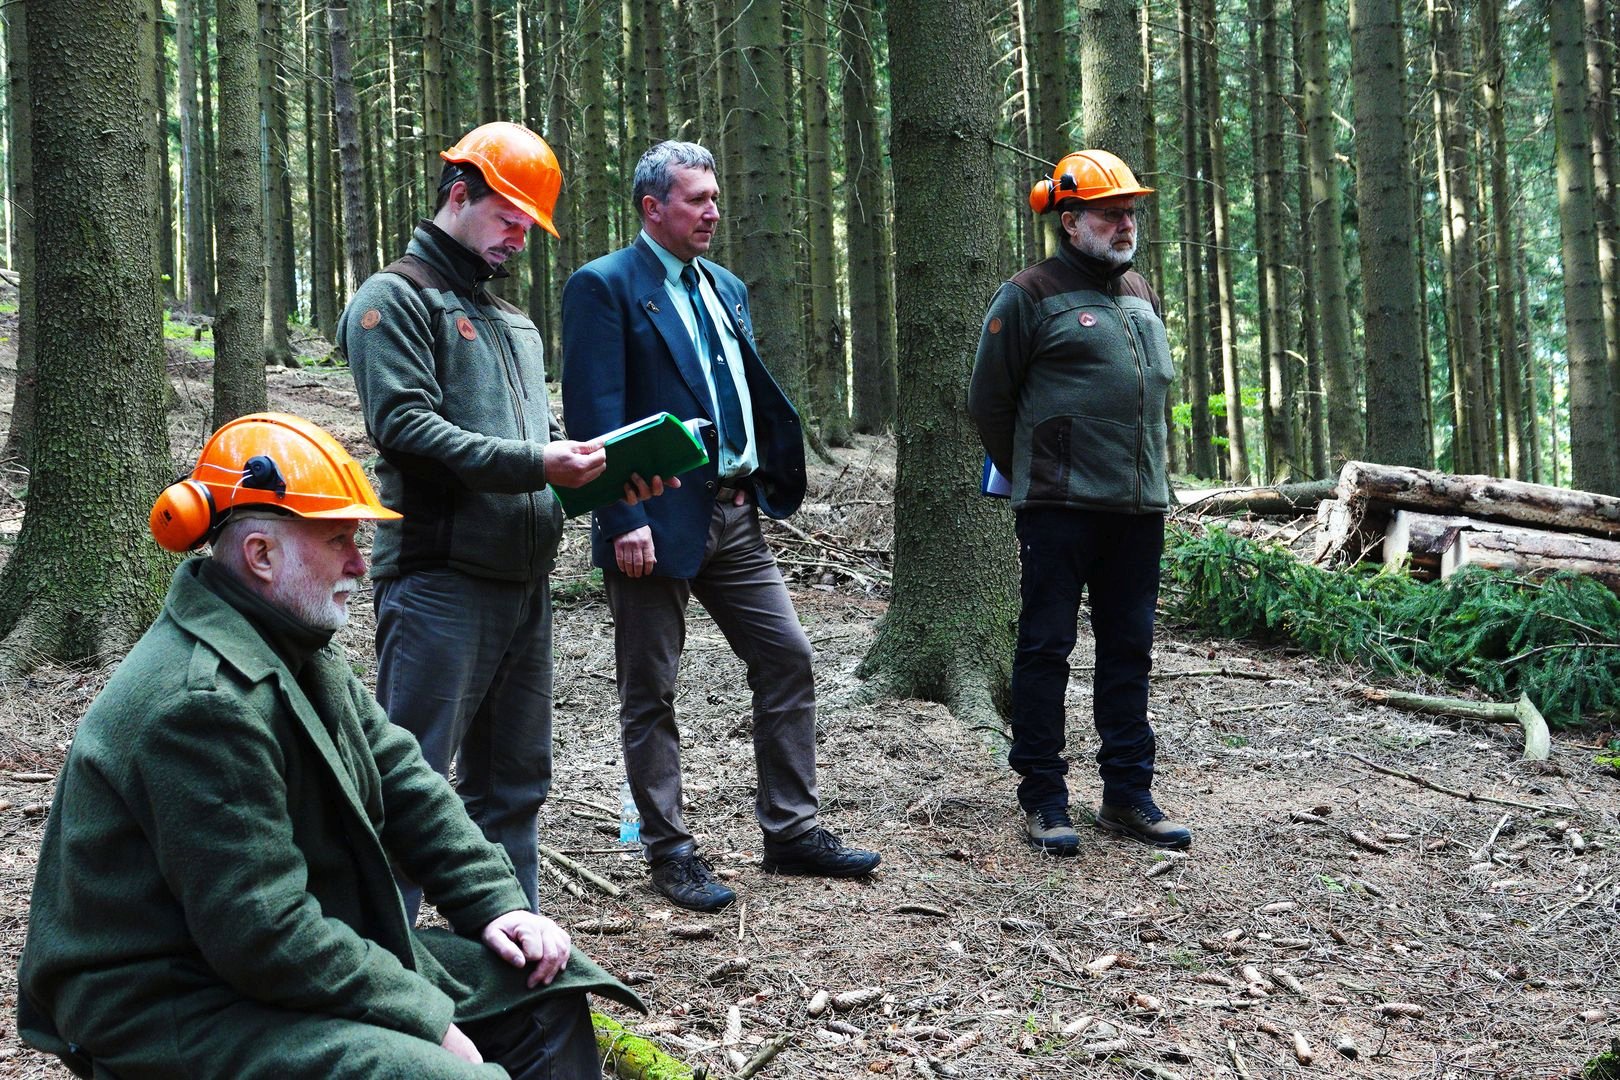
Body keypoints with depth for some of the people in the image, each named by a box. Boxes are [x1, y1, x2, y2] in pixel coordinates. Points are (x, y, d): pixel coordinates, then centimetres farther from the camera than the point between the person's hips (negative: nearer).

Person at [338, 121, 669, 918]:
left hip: (525, 581, 8)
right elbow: (404, 427, -16)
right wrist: (528, 462, -21)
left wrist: (597, 468, 2)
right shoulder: (396, 298, -3)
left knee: (513, 786, 15)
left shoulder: (513, 322, 24)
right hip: (440, 578, -8)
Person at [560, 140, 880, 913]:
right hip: (657, 522, -7)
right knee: (650, 694, 5)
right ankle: (669, 853, 15)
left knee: (787, 659, 7)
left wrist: (767, 477, 10)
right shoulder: (605, 286, -8)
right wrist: (625, 521, -21)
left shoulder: (724, 287, 15)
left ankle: (790, 832, 18)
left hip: (734, 515, 7)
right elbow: (596, 413, -15)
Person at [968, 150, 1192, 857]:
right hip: (1061, 507, -6)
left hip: (1139, 506, 7)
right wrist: (1032, 480, 6)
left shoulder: (1141, 295, 16)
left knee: (1128, 649, 10)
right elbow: (989, 401, -1)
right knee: (1046, 647, -1)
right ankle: (1043, 800, 7)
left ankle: (1127, 796, 19)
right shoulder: (1029, 297, -5)